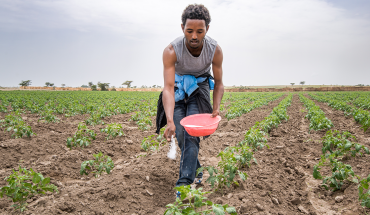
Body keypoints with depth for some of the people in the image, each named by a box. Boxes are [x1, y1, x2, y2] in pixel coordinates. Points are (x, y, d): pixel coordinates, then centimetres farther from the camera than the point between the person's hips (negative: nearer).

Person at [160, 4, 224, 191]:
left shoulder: (215, 50, -24)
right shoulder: (171, 51, -31)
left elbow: (218, 83, -12)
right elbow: (168, 87, -38)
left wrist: (216, 108, -29)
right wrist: (170, 121, -50)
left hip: (200, 87, 0)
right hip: (178, 87, 0)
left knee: (192, 134, -15)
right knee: (180, 134, -2)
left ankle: (185, 182, -12)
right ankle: (195, 170, 22)